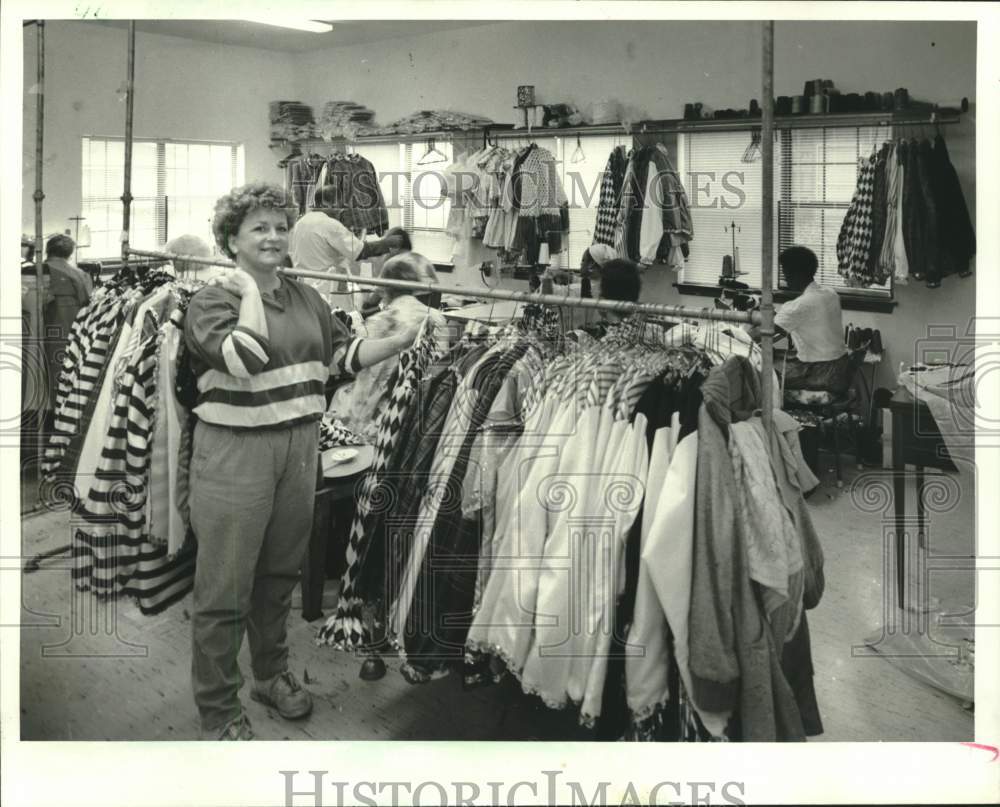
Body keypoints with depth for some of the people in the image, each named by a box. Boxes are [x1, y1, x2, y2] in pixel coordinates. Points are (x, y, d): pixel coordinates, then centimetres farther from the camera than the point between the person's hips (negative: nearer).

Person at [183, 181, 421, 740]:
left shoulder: (306, 298, 11)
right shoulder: (212, 300, -8)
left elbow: (345, 353, 14)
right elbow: (244, 358, -25)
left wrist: (400, 340, 1)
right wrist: (250, 292, -15)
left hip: (299, 448, 6)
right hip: (234, 453, -6)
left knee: (280, 573, 19)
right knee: (225, 587, 2)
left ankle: (272, 673, 39)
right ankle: (218, 708, 18)